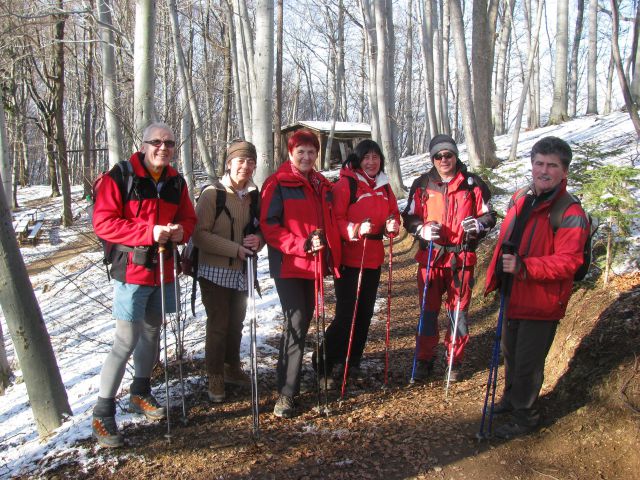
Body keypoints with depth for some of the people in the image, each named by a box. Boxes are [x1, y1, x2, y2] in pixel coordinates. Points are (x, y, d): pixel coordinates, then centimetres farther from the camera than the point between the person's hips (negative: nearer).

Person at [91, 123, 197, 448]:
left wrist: (181, 231, -8)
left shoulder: (176, 182, 9)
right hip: (132, 271, -6)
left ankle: (140, 394, 36)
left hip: (164, 271, 6)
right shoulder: (119, 177, -9)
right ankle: (102, 413, 6)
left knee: (152, 332, 16)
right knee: (127, 341, -6)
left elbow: (188, 218, 16)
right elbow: (103, 222, -14)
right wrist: (149, 232, -23)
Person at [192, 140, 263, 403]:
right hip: (215, 271, -5)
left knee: (236, 324, 15)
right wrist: (235, 248, -21)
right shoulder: (212, 194, -12)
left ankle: (232, 367, 33)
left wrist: (258, 240, -9)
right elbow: (200, 235, -16)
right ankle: (215, 377, 15)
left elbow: (259, 228, 15)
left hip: (241, 272, 5)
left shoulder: (253, 196, 5)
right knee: (218, 325, 0)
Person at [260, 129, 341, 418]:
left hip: (315, 265, 7)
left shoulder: (322, 185, 15)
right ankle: (286, 394, -7)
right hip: (288, 265, -7)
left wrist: (332, 255, 13)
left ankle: (289, 380, 28)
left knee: (302, 323, 13)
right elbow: (269, 226, -13)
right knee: (296, 324, -13)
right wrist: (302, 245, -21)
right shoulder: (278, 183, -6)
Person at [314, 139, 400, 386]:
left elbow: (394, 215, 17)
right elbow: (335, 219, -13)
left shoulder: (384, 186, 12)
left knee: (365, 313, 12)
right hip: (349, 259, -7)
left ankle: (353, 362, 27)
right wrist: (357, 229, -28)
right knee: (346, 314, -6)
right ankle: (323, 365, 9)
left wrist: (393, 225, -5)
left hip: (373, 259, 7)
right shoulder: (346, 184, -9)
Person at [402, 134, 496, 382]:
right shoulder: (422, 184, 4)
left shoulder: (472, 184, 1)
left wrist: (478, 224, -15)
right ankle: (424, 359, 22)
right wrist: (423, 229, -12)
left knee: (458, 312, 7)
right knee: (428, 311, 7)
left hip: (461, 258, -1)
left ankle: (455, 361, 23)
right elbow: (409, 218, 9)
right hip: (430, 257, 1)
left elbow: (488, 215, 7)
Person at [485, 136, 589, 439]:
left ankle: (525, 416, 24)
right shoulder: (520, 199, 6)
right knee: (510, 354, 24)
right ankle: (511, 399, 45)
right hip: (513, 295, 8)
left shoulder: (570, 213, -18)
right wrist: (496, 275, 16)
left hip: (541, 302, -7)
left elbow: (567, 262, -26)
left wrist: (524, 266, -37)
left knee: (527, 362, 4)